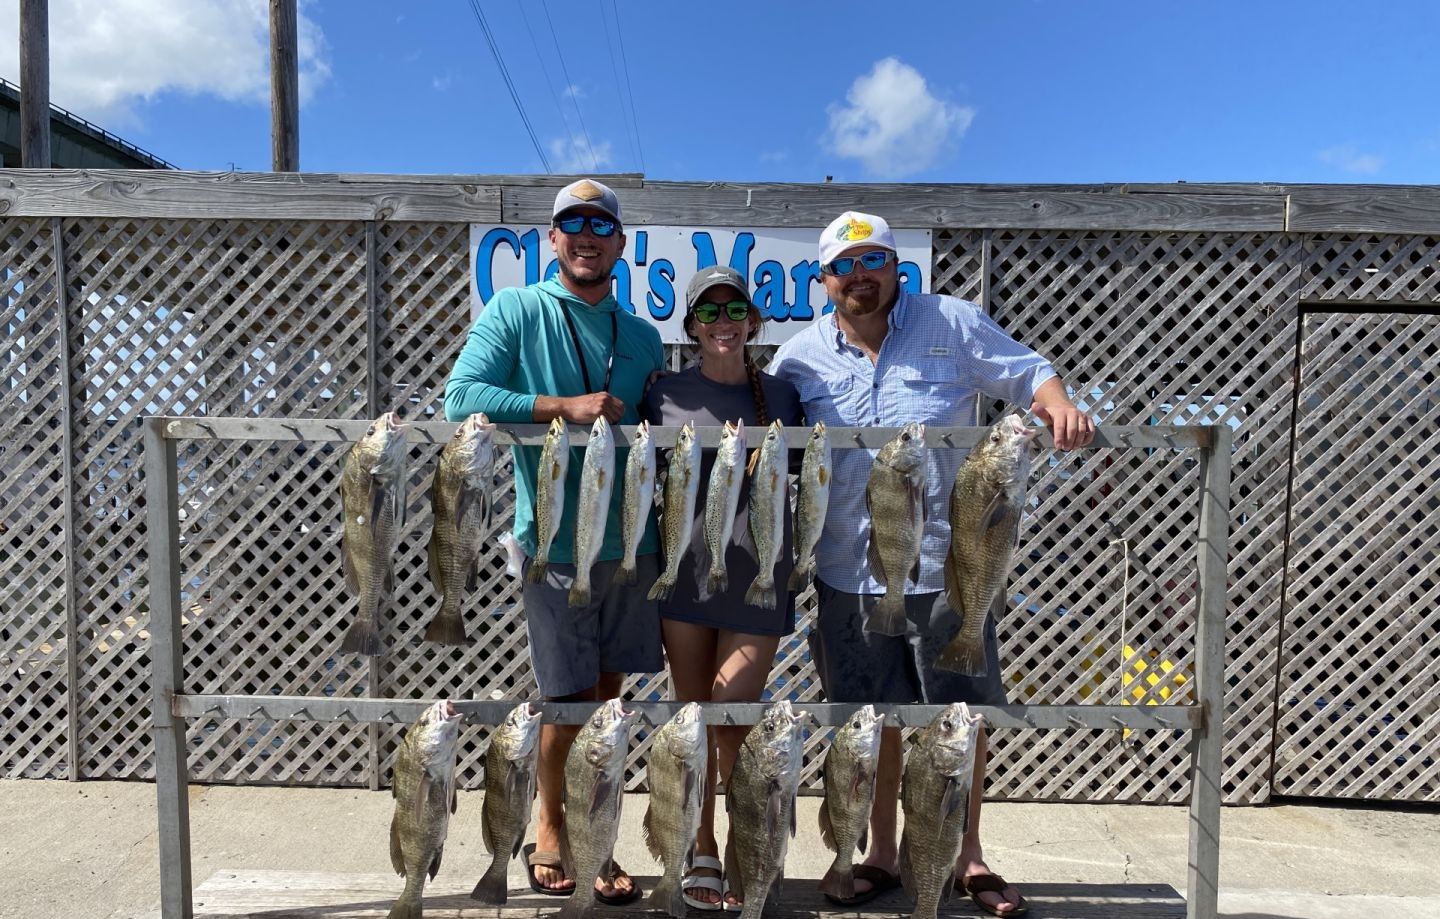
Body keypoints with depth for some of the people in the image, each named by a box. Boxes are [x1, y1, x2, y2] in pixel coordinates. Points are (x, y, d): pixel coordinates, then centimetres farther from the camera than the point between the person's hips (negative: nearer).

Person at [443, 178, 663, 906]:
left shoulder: (643, 337, 12)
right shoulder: (515, 311, -1)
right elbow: (461, 396, -13)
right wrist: (566, 406, -21)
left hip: (631, 541, 4)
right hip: (554, 542, -4)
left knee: (606, 696, 13)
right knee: (569, 703, 4)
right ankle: (551, 827, 31)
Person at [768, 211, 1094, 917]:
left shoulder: (954, 324, 0)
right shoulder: (799, 355, 4)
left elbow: (1029, 374, 3)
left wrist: (1059, 406, -18)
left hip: (947, 566, -1)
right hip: (851, 573, 2)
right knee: (874, 717, 14)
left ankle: (968, 858, 32)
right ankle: (882, 854, 34)